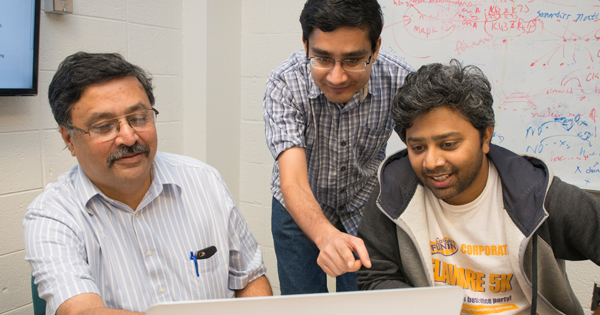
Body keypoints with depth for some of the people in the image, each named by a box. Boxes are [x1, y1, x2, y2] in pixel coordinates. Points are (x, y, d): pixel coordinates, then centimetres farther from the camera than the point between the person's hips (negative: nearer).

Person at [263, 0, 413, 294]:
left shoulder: (400, 81, -26)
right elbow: (293, 183, -38)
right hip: (298, 207, -1)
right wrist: (326, 236, -58)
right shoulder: (284, 83, -30)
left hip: (363, 204, 1)